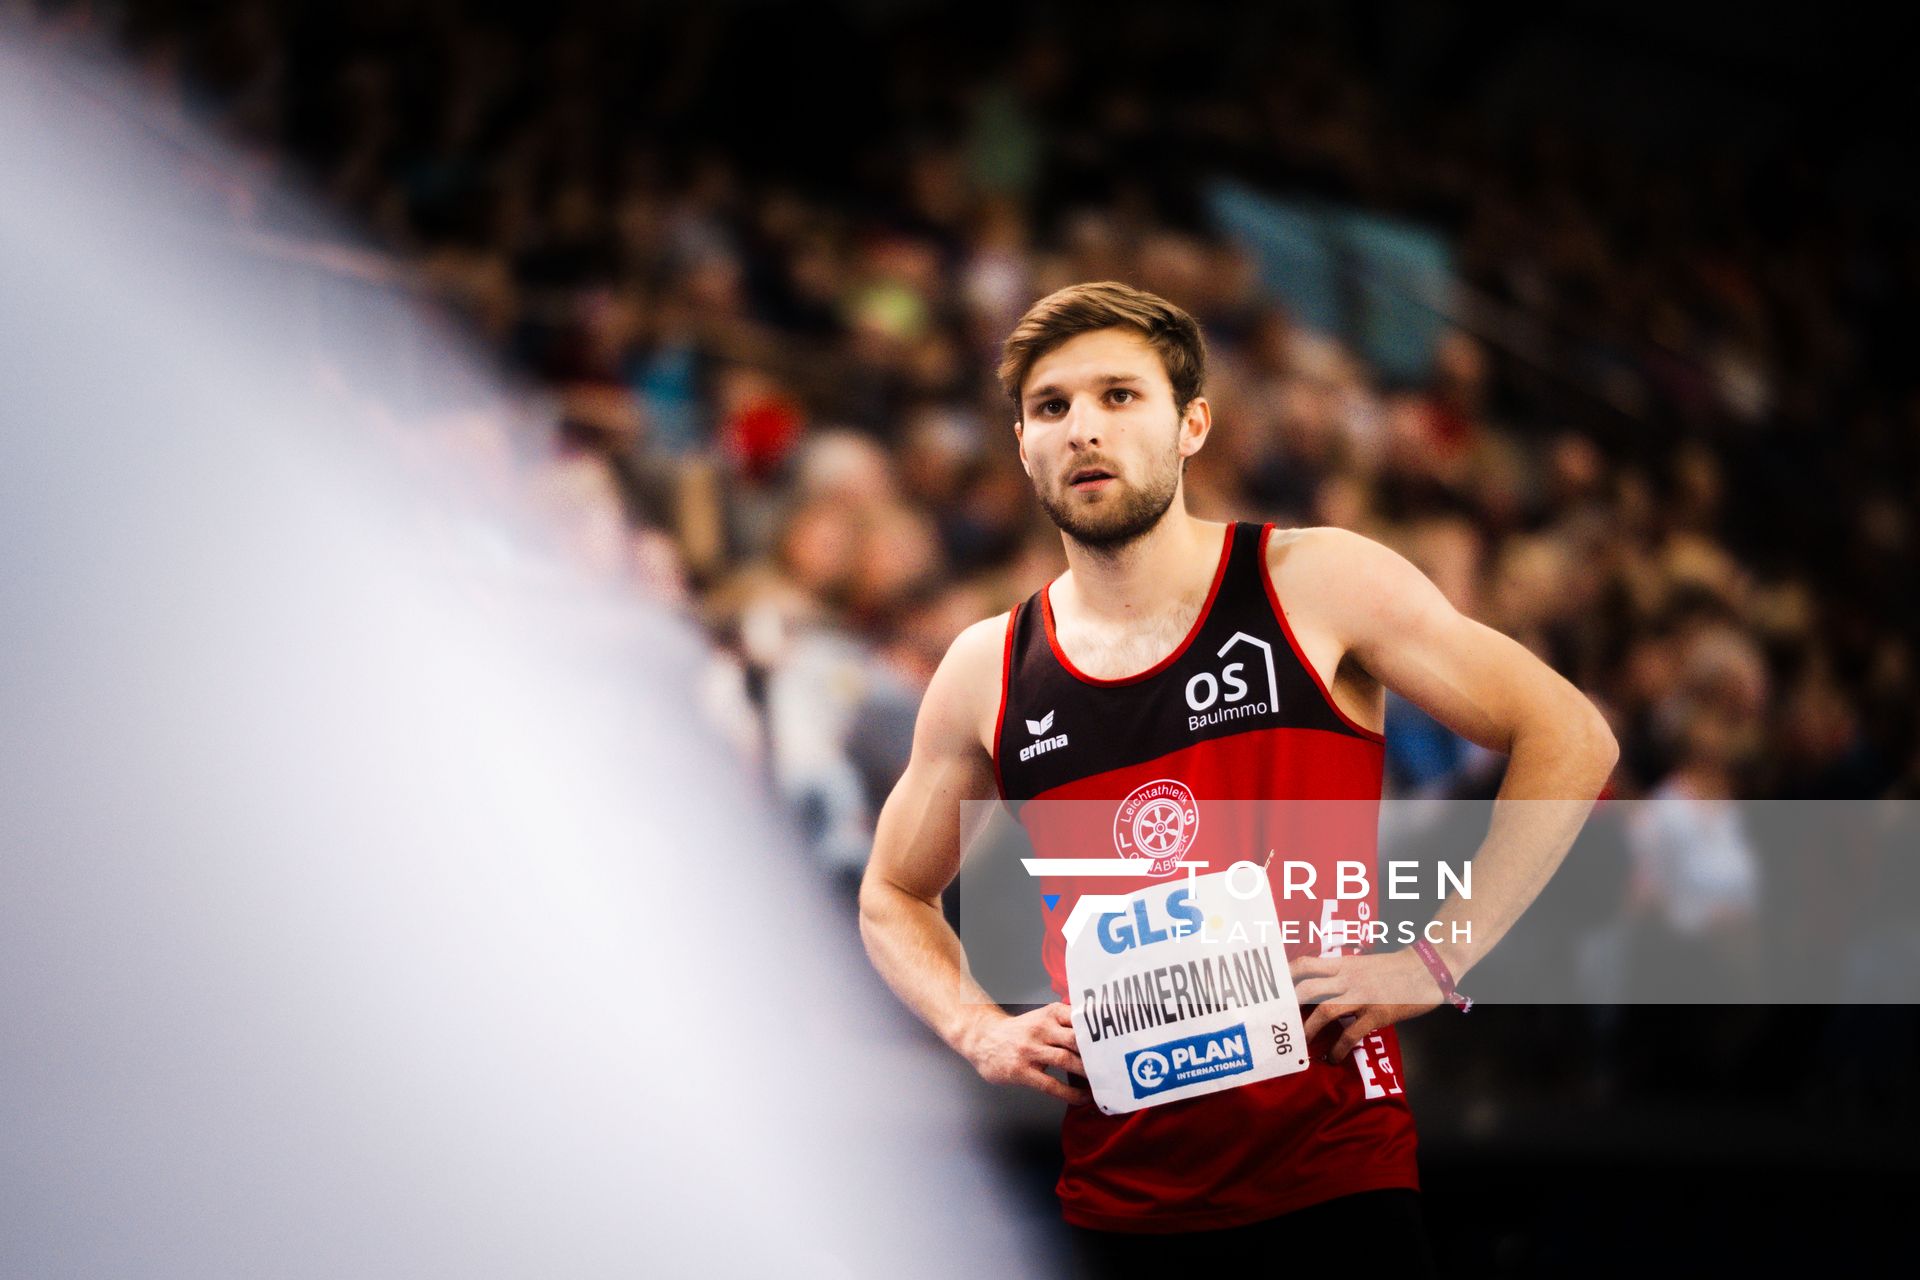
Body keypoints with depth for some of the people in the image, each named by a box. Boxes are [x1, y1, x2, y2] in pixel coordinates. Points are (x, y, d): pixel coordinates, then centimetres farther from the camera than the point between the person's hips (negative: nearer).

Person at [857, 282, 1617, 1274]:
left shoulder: (1317, 587, -3)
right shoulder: (987, 674, 6)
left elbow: (1570, 741, -2)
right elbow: (894, 896, 21)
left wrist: (1435, 960, -8)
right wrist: (981, 1032, 2)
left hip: (1330, 1171, -3)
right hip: (1116, 1190, 3)